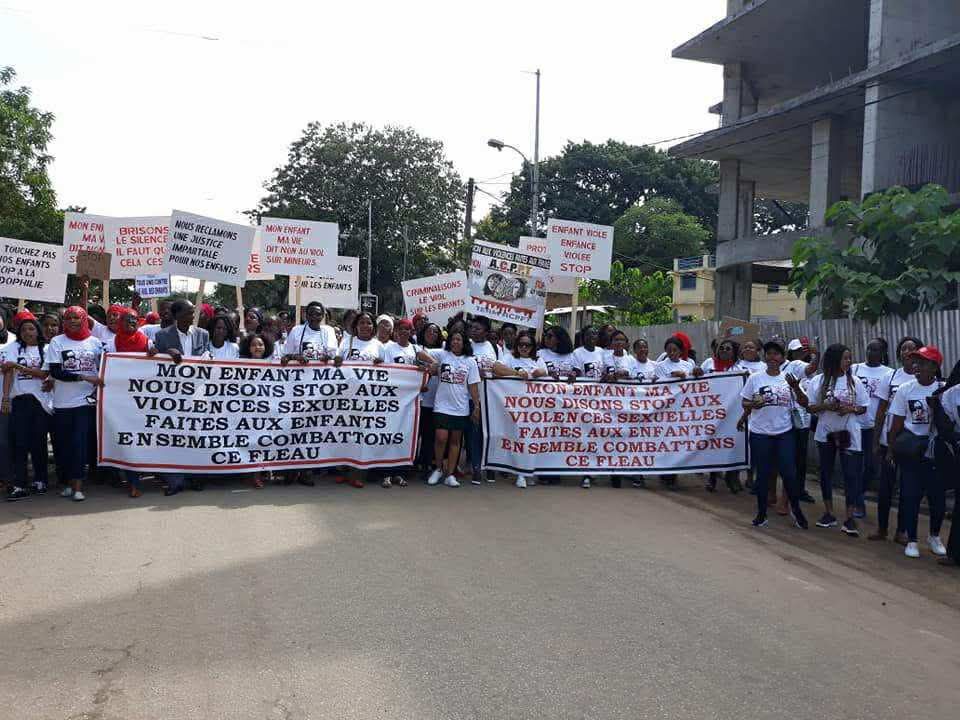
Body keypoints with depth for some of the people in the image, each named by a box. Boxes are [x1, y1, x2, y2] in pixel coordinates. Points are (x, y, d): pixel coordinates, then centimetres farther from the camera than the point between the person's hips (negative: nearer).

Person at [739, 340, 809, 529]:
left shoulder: (788, 378, 2)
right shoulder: (755, 378, -1)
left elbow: (804, 402, -1)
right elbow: (745, 403, 4)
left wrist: (796, 387, -18)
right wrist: (753, 404, -18)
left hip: (784, 433, 1)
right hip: (760, 433, -1)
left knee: (789, 473, 0)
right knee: (763, 474, 7)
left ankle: (796, 509, 22)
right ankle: (761, 513, 20)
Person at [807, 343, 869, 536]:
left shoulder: (854, 381, -1)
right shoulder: (818, 381, -2)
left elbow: (863, 408, 3)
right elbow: (811, 408, 2)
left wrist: (850, 409, -17)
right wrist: (825, 406, -17)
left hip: (849, 434, -1)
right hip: (825, 434, 1)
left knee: (851, 474, -6)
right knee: (826, 473, 9)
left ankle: (850, 518, 0)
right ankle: (829, 513, 22)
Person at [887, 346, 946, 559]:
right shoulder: (905, 389, -2)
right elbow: (897, 422, 2)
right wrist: (892, 447, 0)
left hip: (935, 452, 0)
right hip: (910, 453, 0)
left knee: (938, 496, 8)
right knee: (910, 496, 3)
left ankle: (934, 537, 33)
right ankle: (911, 541, 18)